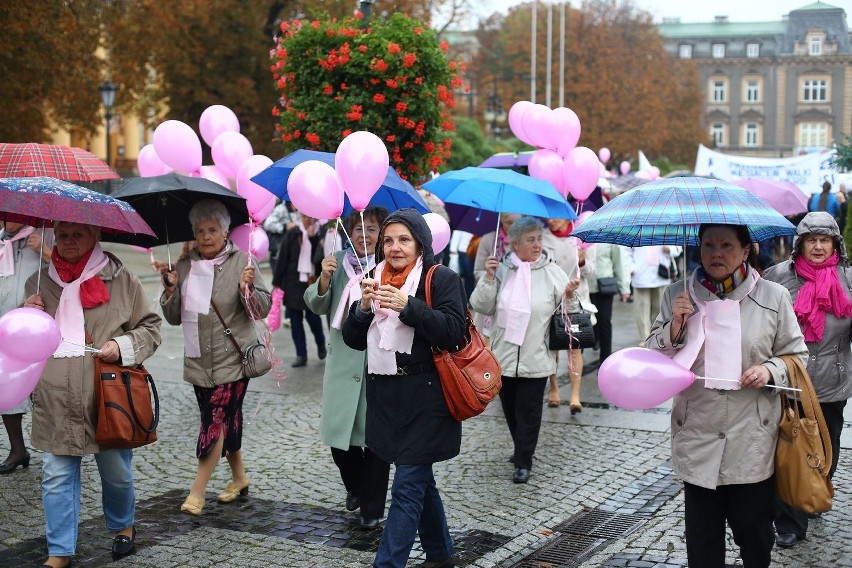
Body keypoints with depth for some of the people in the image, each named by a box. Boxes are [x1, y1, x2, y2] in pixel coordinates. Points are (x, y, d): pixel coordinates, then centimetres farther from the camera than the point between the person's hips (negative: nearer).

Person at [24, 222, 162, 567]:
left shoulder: (121, 280, 1)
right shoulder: (39, 282, 10)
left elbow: (150, 327, 5)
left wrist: (124, 345, -13)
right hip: (55, 401, 2)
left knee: (116, 472, 11)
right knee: (56, 476, 4)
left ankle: (123, 526, 39)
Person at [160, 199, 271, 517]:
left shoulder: (243, 261, -5)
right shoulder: (185, 267, 8)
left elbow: (262, 310, -8)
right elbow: (174, 318, 11)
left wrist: (248, 288, -26)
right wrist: (170, 290, -6)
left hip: (232, 358, -5)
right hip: (199, 360, 5)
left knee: (216, 420, -8)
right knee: (226, 419, 13)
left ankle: (197, 491, -4)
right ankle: (239, 479, 29)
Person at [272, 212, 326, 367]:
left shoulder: (321, 234, -4)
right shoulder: (292, 234, 1)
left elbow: (320, 257, -15)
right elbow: (282, 259, 2)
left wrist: (313, 237, -19)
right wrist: (277, 283, 1)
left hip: (312, 282, -2)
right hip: (293, 282, 2)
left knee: (313, 317, 2)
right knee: (295, 320, 6)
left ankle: (321, 344, 31)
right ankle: (301, 354, 15)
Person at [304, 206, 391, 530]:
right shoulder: (339, 261, 5)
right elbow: (317, 307, 5)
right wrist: (324, 280, -13)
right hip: (343, 362, 4)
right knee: (337, 435, 9)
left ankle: (372, 508, 19)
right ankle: (355, 487, 38)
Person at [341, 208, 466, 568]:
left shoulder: (442, 279, -7)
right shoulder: (377, 281, 12)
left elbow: (453, 331, -18)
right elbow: (354, 340, 8)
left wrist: (407, 305, -27)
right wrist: (363, 307, -11)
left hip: (425, 399, -7)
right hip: (386, 399, 7)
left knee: (407, 487, -7)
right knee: (420, 481, 19)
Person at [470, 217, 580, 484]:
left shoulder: (552, 272, -2)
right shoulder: (501, 269, 0)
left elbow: (568, 312, 1)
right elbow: (481, 306, -4)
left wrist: (570, 296, -19)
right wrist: (489, 279, -15)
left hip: (535, 359, -2)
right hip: (504, 355, 3)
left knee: (528, 411, 1)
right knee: (510, 408, 17)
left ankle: (524, 462, 10)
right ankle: (522, 449, 37)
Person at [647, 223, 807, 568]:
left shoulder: (773, 297, 0)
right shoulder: (678, 296, 4)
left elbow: (796, 355, 9)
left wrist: (770, 370, -11)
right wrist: (674, 327, -11)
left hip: (753, 442, -1)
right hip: (698, 440, 1)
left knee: (754, 528, 9)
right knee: (702, 539, 7)